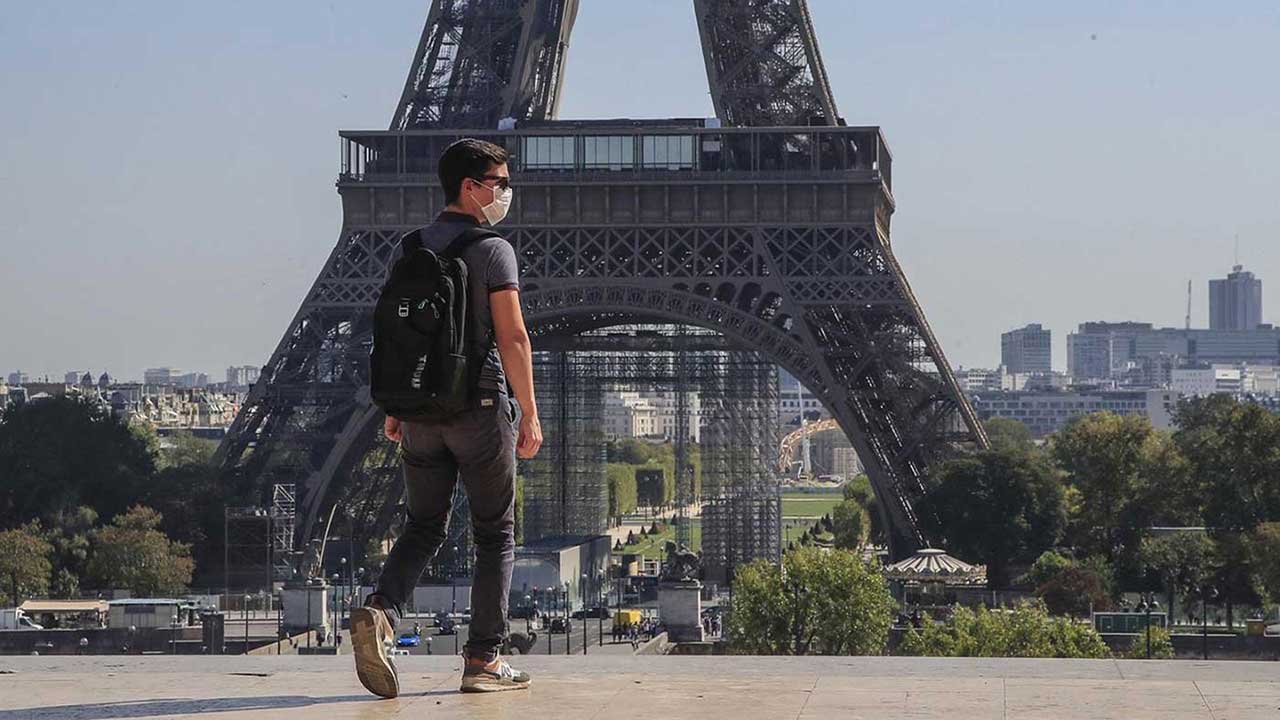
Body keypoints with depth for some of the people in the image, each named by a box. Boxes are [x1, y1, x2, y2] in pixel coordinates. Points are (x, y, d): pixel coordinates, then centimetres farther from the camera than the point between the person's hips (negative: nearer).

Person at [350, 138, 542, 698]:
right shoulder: (493, 251, -9)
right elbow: (512, 338, -13)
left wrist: (393, 409, 17)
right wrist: (529, 415, -9)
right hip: (480, 407, -5)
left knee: (422, 527, 12)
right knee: (494, 535, 6)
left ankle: (380, 610, -14)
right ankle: (483, 660, 5)